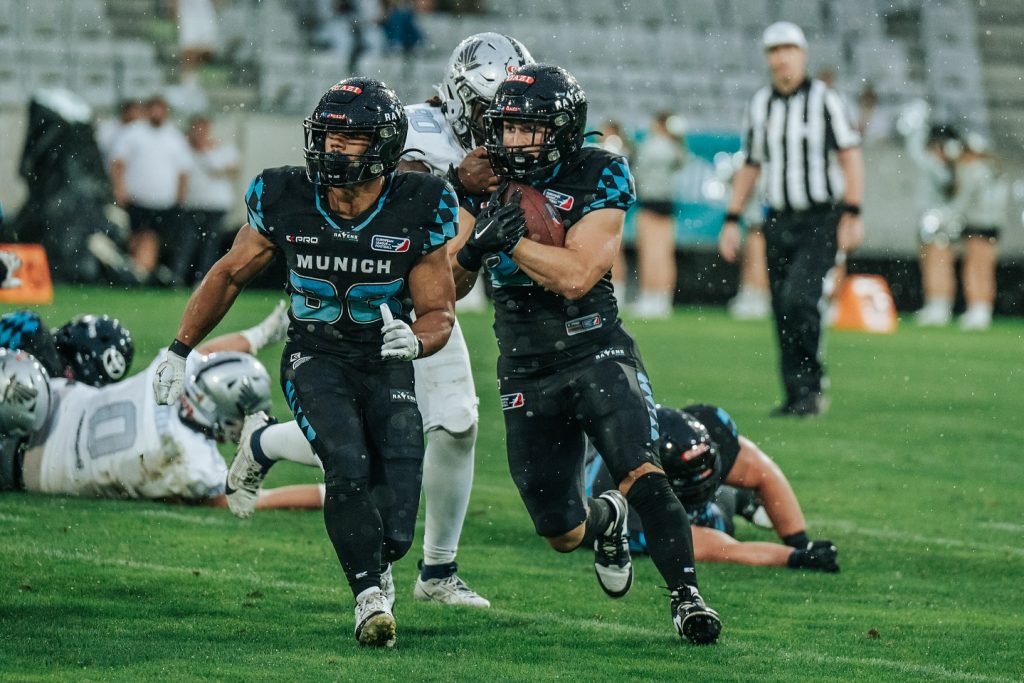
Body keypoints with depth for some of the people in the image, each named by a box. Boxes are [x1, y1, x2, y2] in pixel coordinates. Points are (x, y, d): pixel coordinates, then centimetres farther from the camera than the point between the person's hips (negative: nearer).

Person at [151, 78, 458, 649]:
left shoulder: (416, 209, -15)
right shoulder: (286, 200, -12)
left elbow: (440, 312, -6)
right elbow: (231, 275, 5)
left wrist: (416, 339, -30)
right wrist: (180, 351, 6)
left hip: (388, 363, 0)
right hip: (315, 359, 0)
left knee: (394, 528, -11)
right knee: (348, 466, -28)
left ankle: (376, 565, 25)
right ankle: (370, 595, -11)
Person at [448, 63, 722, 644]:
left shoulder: (599, 177, -10)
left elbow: (576, 275, -21)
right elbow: (448, 287, 7)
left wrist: (510, 237, -21)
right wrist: (477, 244, -13)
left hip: (597, 355, -4)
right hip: (527, 374, 4)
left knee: (643, 476, -27)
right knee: (563, 534, 9)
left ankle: (687, 597, -17)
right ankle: (606, 520, 43)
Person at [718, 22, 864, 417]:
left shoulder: (823, 100, -4)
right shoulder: (759, 106, 11)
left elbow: (850, 157, -5)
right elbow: (750, 166, 18)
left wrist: (852, 215, -13)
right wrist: (731, 220, 12)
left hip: (822, 219, -5)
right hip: (779, 221, 5)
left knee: (799, 299, -19)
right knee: (783, 312, 2)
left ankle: (812, 388, -7)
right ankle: (797, 397, 8)